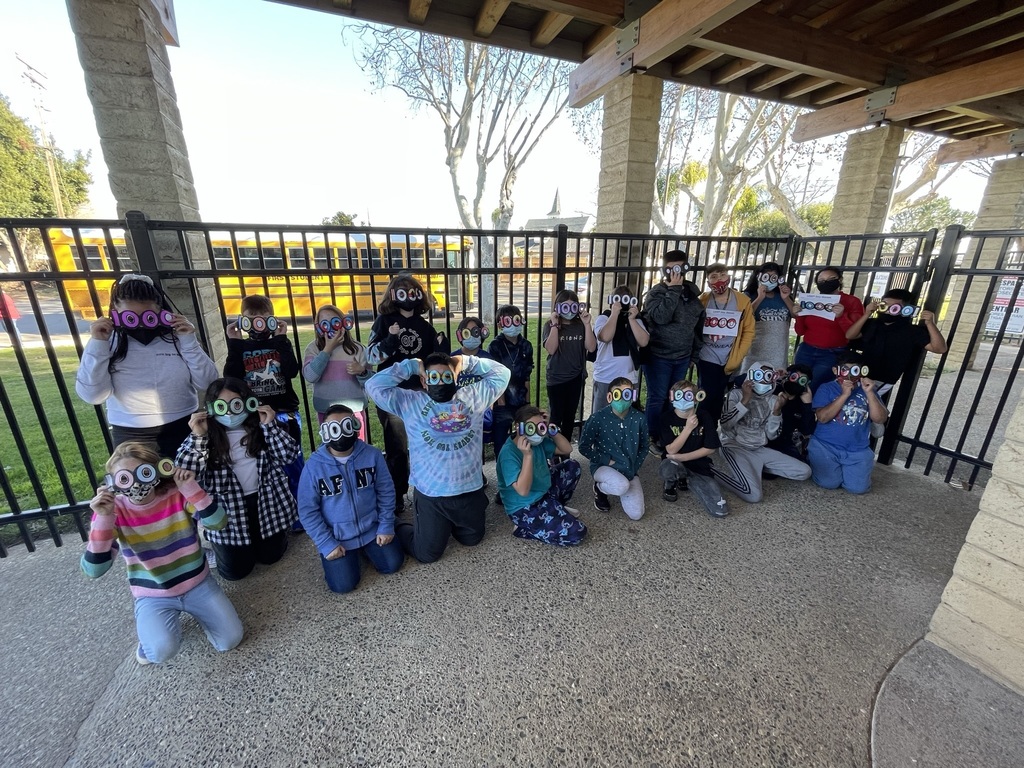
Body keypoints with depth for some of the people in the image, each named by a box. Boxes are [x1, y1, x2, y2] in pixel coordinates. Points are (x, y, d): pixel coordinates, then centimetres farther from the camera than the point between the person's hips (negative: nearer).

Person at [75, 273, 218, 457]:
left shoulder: (177, 337, -5)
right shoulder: (109, 344, -4)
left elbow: (207, 383, -10)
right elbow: (93, 395, -12)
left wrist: (189, 341, -16)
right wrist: (97, 345, -15)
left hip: (183, 429, 0)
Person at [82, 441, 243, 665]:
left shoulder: (177, 494, -13)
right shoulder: (114, 510, -14)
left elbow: (218, 523, -22)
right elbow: (94, 570, -19)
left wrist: (192, 489, -31)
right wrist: (103, 518, -28)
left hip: (198, 584, 1)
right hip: (153, 596, -1)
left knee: (230, 640, -5)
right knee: (162, 650, -28)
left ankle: (194, 610, 22)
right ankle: (149, 629, 9)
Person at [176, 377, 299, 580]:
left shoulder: (261, 427, -5)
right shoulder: (206, 435, -7)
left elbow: (288, 456, -15)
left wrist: (270, 426, -23)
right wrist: (197, 437, -26)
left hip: (266, 500, 1)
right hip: (228, 507, -1)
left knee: (270, 556, 12)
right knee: (235, 571, 8)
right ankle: (213, 540, 38)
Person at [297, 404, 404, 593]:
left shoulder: (372, 455, -13)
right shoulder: (314, 466, -16)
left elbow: (386, 492, -3)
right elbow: (307, 510, -9)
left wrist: (386, 526, -6)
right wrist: (326, 544, -11)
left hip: (372, 528, 1)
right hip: (336, 537, -1)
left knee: (392, 564, -2)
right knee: (343, 585, -8)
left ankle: (366, 549, 27)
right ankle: (349, 555, 24)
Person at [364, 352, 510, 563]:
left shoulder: (473, 396, 1)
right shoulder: (409, 402, -4)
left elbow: (501, 374, 4)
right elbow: (374, 386, -10)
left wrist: (465, 362, -2)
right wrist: (410, 366, -9)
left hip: (470, 490, 3)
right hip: (430, 494, -3)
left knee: (472, 539, 22)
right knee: (427, 553, 8)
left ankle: (448, 526, 52)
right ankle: (397, 529, 38)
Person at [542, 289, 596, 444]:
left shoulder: (581, 326, 1)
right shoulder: (550, 325, -5)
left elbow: (591, 348, -9)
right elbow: (551, 349, -18)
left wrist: (587, 324, -15)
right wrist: (555, 325, -21)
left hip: (576, 378, 3)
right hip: (556, 379, -3)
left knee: (570, 416, 14)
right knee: (556, 417, 3)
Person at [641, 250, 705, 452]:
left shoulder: (692, 291, 7)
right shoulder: (656, 292, -10)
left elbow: (699, 322, 15)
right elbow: (661, 317, -29)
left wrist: (696, 351, 16)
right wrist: (674, 289, -24)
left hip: (683, 357, 6)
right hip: (659, 356, -5)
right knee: (657, 398, 3)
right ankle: (654, 438, 19)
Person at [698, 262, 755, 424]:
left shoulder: (742, 301, -2)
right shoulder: (703, 300, -3)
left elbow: (748, 331, 0)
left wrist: (737, 358, -6)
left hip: (729, 361, 1)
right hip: (707, 359, -1)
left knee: (718, 399, 13)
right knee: (706, 399, 3)